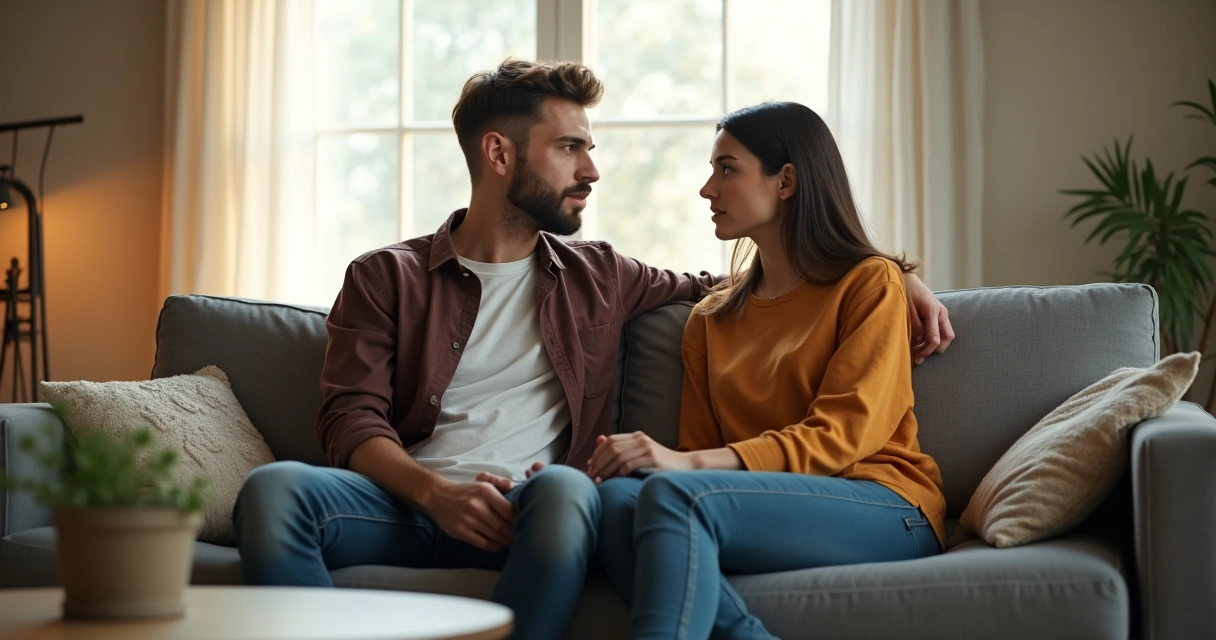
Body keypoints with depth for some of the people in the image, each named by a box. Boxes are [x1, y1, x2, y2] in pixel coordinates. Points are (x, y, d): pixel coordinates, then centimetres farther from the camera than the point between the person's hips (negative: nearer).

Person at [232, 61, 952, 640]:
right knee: (273, 488, -31)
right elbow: (352, 420, 3)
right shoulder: (386, 278, 14)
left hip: (526, 516, 1)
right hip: (409, 507, 0)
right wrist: (434, 492, -18)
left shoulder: (599, 278, 23)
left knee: (567, 487, -37)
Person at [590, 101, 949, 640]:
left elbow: (839, 437, -7)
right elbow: (699, 450, 15)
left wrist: (685, 463, -18)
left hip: (885, 508, -5)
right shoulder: (711, 318, 23)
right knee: (616, 497, -28)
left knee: (674, 494, -33)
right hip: (762, 510, 5)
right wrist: (625, 460, -10)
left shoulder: (870, 283, 6)